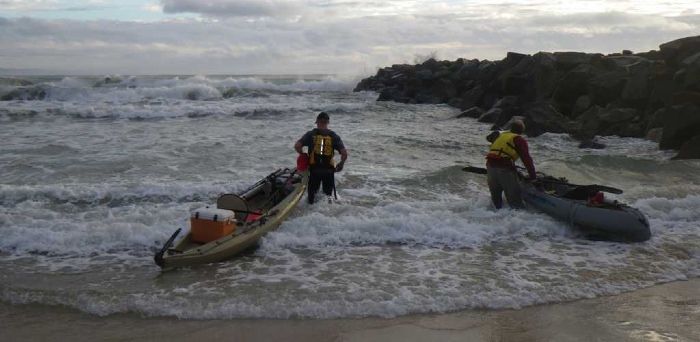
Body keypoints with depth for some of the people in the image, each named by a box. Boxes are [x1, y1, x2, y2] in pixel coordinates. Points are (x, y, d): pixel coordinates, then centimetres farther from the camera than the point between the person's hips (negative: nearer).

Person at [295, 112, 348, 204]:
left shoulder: (311, 134, -1)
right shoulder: (334, 136, 1)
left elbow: (297, 146, -9)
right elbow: (344, 153, -6)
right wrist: (341, 164, 12)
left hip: (314, 169, 0)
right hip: (329, 169, 0)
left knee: (312, 191, 15)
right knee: (328, 194, 14)